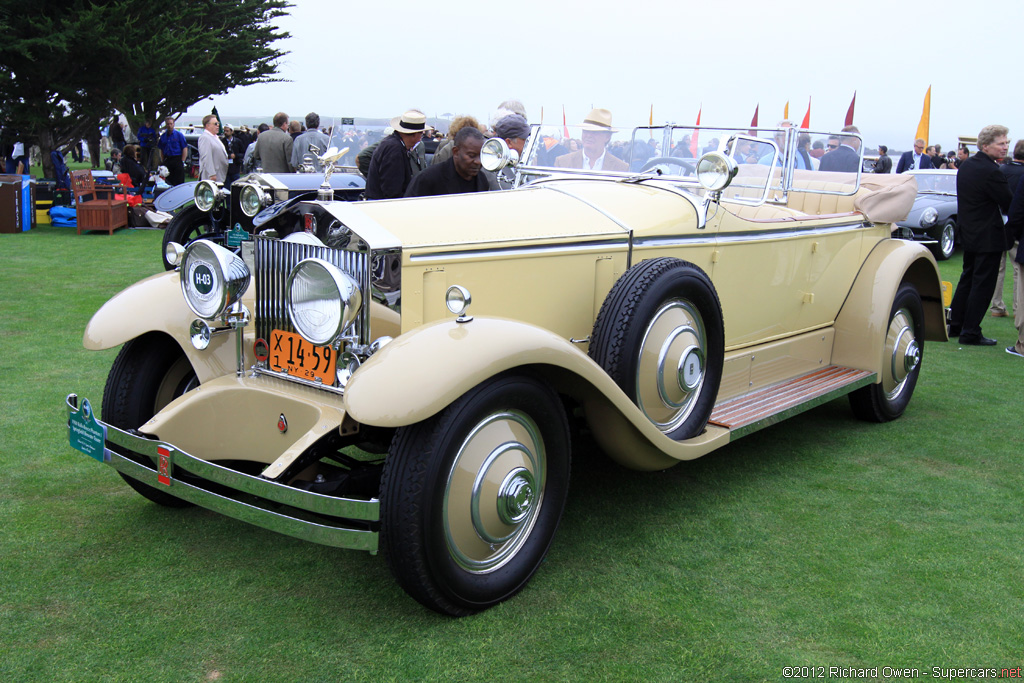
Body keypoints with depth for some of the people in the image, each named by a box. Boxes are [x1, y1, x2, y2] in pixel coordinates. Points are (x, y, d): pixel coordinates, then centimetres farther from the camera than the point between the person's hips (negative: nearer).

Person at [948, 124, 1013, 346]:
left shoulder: (966, 165, 6)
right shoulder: (991, 172, -22)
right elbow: (1010, 205, -15)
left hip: (968, 233, 9)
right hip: (988, 237, -9)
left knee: (967, 278, 19)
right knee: (983, 284, -1)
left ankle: (954, 325, 25)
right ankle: (970, 333, 3)